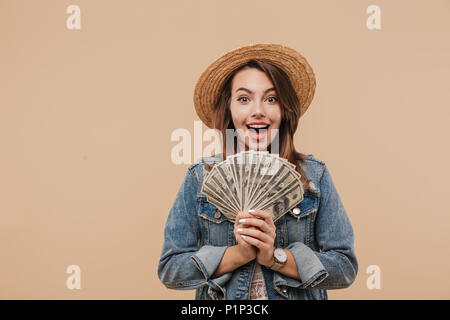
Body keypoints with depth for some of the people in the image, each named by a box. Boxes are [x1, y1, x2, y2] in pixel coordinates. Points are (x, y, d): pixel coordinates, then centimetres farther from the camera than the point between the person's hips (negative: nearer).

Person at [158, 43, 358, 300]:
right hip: (219, 301, 0)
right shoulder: (200, 178, -7)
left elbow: (345, 268, -9)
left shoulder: (314, 175, -7)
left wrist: (276, 256, -21)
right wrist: (238, 254, -21)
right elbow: (170, 270, -9)